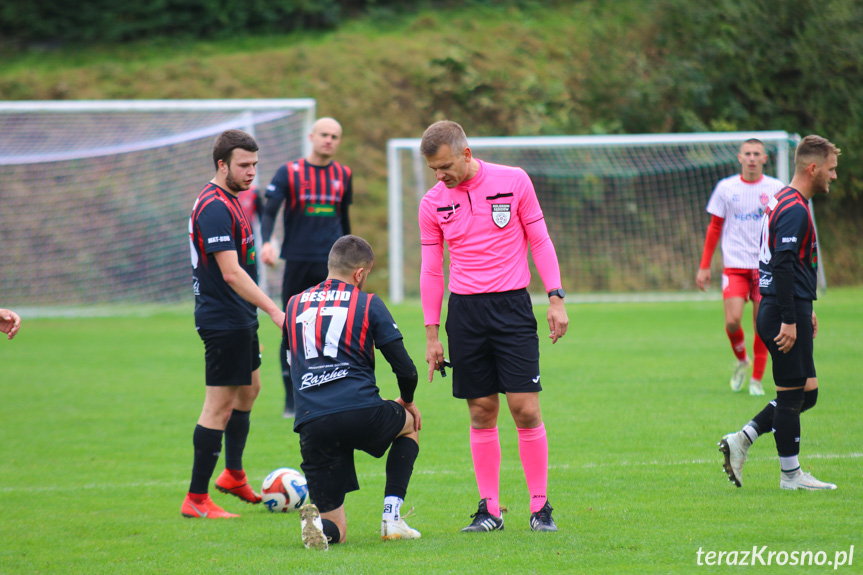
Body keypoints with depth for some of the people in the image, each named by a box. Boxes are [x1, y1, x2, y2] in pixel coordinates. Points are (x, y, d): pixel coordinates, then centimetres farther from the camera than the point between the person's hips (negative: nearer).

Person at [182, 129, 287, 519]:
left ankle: (233, 475, 37)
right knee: (220, 406, -8)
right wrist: (273, 310, -30)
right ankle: (196, 500, -6)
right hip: (224, 321, -11)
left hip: (238, 318, 11)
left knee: (249, 388, 23)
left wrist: (253, 317, 27)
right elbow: (230, 272, -27)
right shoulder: (215, 208, -20)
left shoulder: (227, 202, 13)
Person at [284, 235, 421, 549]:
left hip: (311, 423, 3)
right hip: (361, 413, -3)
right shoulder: (368, 304, 7)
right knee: (410, 424, 34)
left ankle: (317, 518, -25)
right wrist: (407, 401, 28)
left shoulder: (294, 305, 19)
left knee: (335, 531, 12)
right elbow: (406, 370, 6)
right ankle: (392, 517, 19)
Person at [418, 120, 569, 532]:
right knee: (481, 412, 2)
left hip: (512, 305, -2)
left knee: (525, 407, -7)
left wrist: (556, 298, -3)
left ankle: (540, 506, 1)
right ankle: (490, 509, 8)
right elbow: (430, 270, 9)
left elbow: (539, 241, 4)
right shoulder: (433, 204, 4)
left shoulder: (513, 182, -2)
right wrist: (431, 335, 8)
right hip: (464, 311, 2)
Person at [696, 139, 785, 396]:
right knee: (732, 321, -13)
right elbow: (714, 228, 11)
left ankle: (757, 379, 12)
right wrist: (704, 266, 8)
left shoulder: (776, 189, 2)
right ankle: (741, 360, 17)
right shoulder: (726, 188, 4)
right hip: (734, 266, 0)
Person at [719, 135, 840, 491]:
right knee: (792, 393, -2)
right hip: (785, 312, -10)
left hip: (782, 310, 10)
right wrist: (789, 320, -24)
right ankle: (791, 475, 5)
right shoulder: (794, 209, -16)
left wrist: (804, 312, 27)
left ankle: (741, 441, 9)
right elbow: (783, 265, -24)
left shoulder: (785, 203, 17)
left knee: (806, 392, 12)